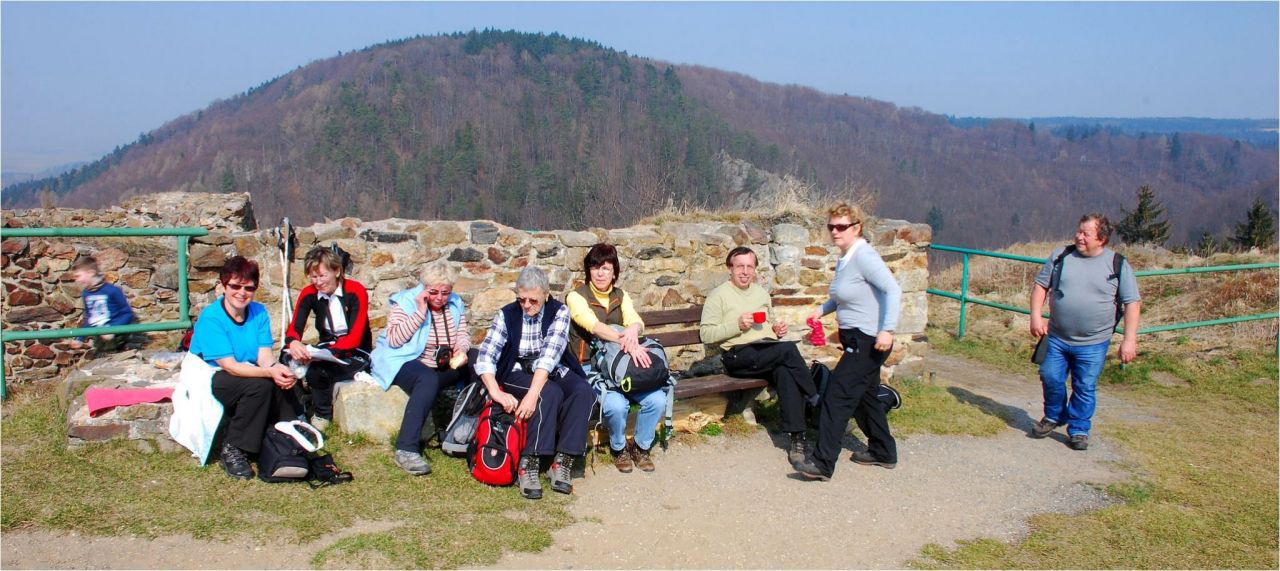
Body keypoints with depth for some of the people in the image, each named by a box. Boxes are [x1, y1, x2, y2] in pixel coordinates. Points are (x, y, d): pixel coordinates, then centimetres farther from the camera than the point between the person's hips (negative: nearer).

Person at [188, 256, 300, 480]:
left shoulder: (259, 312, -1)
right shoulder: (210, 318, -18)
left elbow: (264, 355, -9)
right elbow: (230, 366, -25)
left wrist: (278, 368, -34)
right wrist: (269, 372, -40)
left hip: (248, 376, 5)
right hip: (209, 382, -5)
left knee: (285, 381, -22)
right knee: (260, 384, -31)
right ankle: (232, 450, -19)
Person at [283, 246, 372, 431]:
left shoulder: (356, 292, -16)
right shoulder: (308, 293, -2)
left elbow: (355, 338, -21)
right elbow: (294, 328, -10)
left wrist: (328, 352, -39)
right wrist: (293, 343, -36)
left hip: (355, 353, -4)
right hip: (326, 347, 5)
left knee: (318, 370, -32)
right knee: (290, 361, -25)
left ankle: (321, 416, -5)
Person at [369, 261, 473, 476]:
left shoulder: (455, 304, 8)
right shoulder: (405, 302, -8)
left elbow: (463, 335, 7)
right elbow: (394, 340, -19)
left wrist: (461, 349, -16)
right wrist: (420, 313, -23)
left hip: (443, 366, 6)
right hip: (403, 362, -6)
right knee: (428, 380, -38)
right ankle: (406, 449, -42)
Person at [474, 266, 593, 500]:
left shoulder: (559, 312, -7)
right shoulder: (507, 315, -5)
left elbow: (550, 354, -21)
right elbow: (485, 357, -13)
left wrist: (533, 394, -34)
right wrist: (496, 392, -31)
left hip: (553, 371, 2)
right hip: (517, 372, -2)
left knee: (584, 391, -28)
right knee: (551, 393, -33)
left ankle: (562, 462, -29)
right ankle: (529, 464, -32)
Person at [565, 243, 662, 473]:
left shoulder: (621, 297, 13)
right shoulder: (576, 297, -3)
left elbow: (636, 321, -6)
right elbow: (595, 326, -21)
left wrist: (633, 330, -33)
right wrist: (628, 343, -37)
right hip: (590, 366, -4)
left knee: (657, 399, -20)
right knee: (616, 404, -32)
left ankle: (641, 446, 6)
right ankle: (619, 448, 0)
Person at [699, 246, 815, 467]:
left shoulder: (761, 293, 24)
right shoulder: (719, 295, 4)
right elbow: (705, 334, -4)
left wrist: (777, 329, 10)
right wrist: (737, 325, -15)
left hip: (770, 353, 5)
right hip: (739, 356, -5)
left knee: (785, 371, -31)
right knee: (789, 349, -30)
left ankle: (797, 438, -31)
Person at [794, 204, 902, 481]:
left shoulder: (864, 256, -18)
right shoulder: (844, 258, 10)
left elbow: (893, 290, -25)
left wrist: (887, 329, -32)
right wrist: (822, 309, 11)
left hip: (869, 342, -10)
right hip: (856, 340, 10)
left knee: (837, 396, -11)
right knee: (863, 395, 20)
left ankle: (823, 463, -9)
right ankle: (883, 452, 36)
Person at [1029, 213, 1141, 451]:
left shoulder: (1118, 265, -5)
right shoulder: (1061, 256, 2)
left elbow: (1133, 303, -4)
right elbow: (1041, 285, 7)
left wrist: (1129, 340, -11)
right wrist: (1036, 316, -6)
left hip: (1093, 344, -2)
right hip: (1057, 338, 2)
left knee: (1085, 388, 3)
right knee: (1050, 378, 7)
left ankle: (1079, 430, 21)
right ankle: (1054, 416, 31)